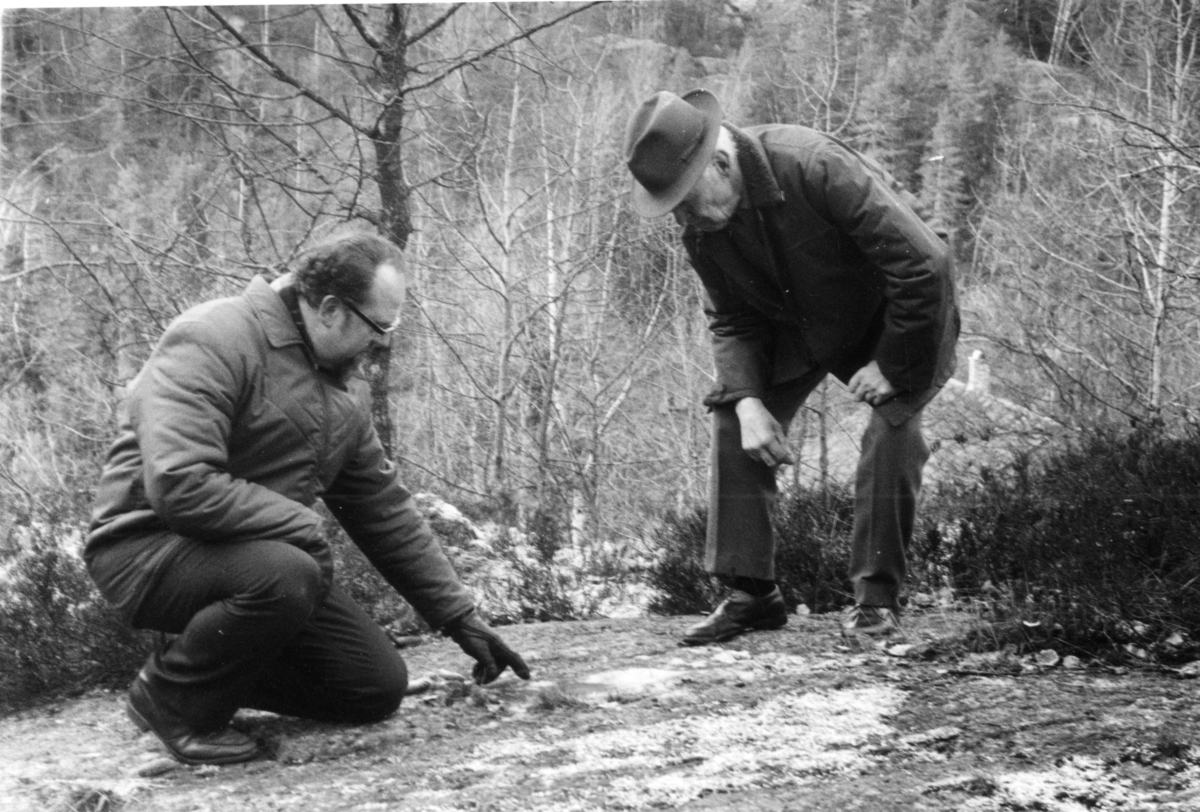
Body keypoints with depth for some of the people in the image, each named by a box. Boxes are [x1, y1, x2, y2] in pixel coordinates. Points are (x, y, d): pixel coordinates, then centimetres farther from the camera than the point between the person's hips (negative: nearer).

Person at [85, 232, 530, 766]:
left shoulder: (339, 386, 9)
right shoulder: (211, 342, -20)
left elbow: (385, 509, 15)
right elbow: (180, 485, -32)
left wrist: (461, 619, 12)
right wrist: (304, 526, -23)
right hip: (150, 546, -8)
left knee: (378, 688, -2)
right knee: (285, 575, -38)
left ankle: (217, 669, 15)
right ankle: (171, 699, -11)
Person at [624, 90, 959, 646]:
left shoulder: (816, 167, -37)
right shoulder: (700, 224, -17)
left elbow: (923, 262, -36)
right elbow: (731, 320, -4)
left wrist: (891, 364, -28)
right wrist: (749, 402, -20)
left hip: (892, 311, -6)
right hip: (797, 323, 6)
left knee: (893, 424, -24)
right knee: (732, 420, -7)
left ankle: (876, 597, -10)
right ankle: (750, 592, -1)